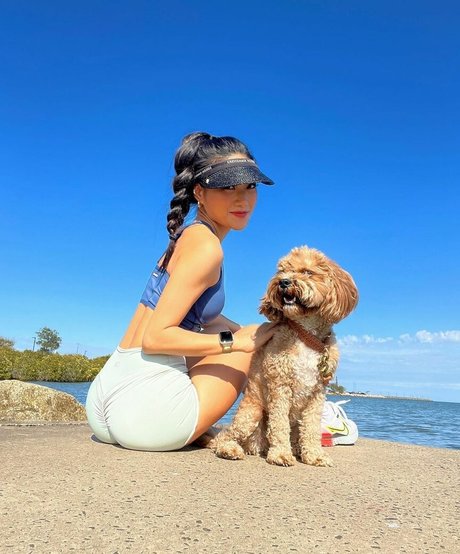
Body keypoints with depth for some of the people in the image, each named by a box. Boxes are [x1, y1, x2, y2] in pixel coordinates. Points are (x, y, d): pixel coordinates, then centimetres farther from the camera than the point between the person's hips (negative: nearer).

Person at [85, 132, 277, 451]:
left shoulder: (188, 238, 15)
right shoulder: (205, 246, -13)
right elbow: (155, 337, -18)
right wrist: (237, 341, -12)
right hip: (146, 408, -9)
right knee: (261, 338, 6)